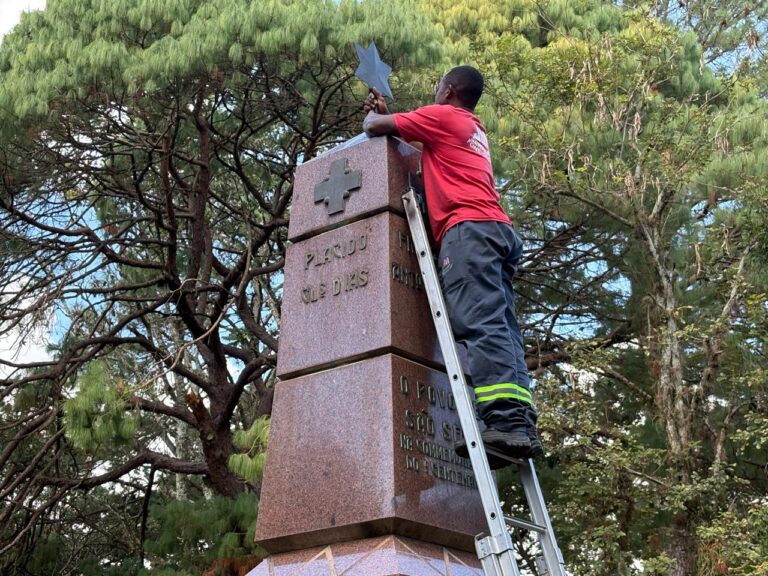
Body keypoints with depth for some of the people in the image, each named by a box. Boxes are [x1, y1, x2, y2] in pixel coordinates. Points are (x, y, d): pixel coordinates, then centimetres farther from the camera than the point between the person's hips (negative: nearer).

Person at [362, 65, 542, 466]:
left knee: (480, 325, -21)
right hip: (500, 231, 8)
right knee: (500, 330, -4)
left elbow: (372, 128, 16)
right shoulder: (476, 131, 35)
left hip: (470, 228, -8)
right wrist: (386, 113, 48)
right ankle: (522, 426, -15)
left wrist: (373, 115, 39)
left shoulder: (441, 116, 11)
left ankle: (505, 420, -34)